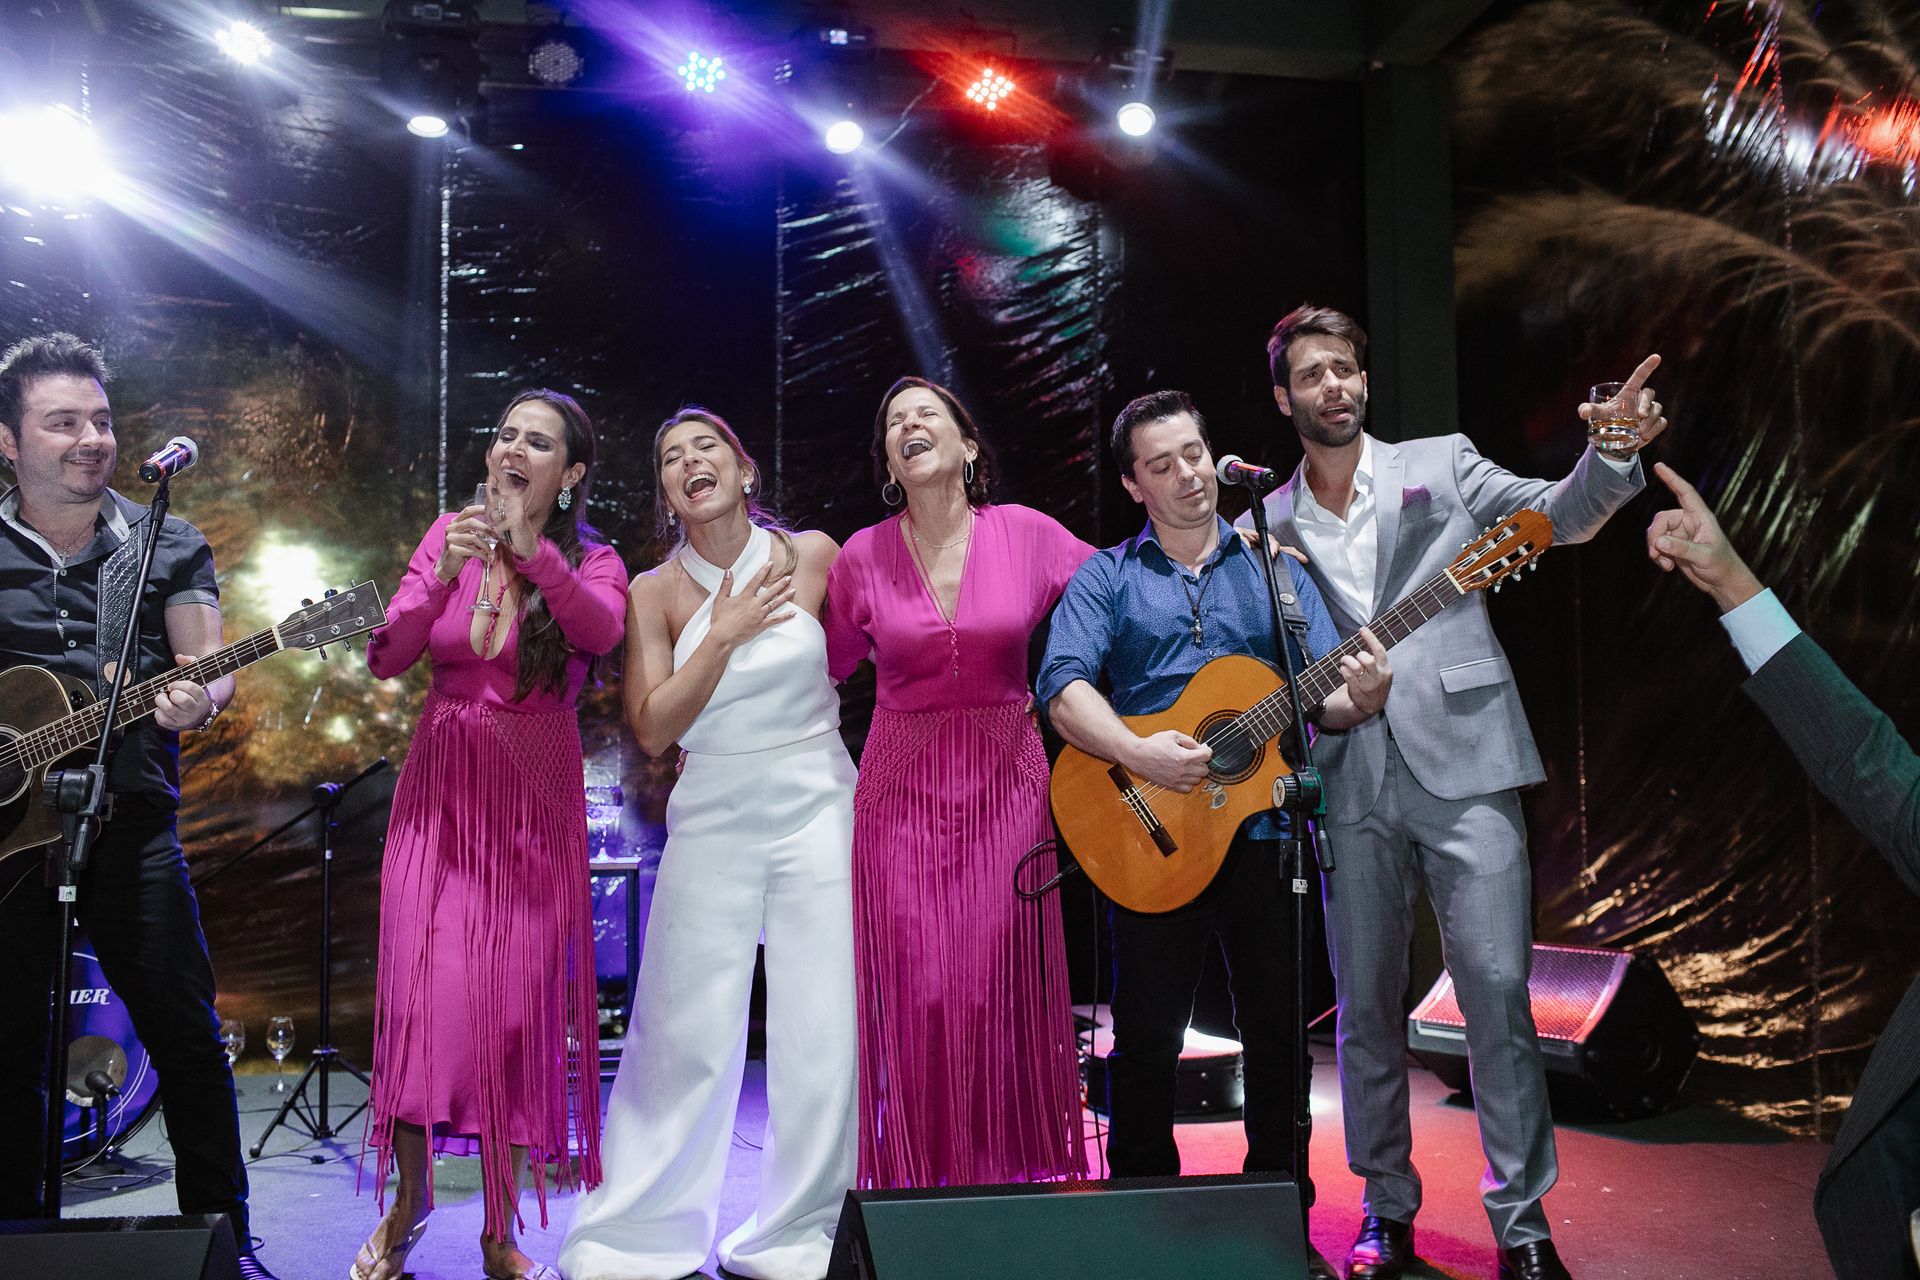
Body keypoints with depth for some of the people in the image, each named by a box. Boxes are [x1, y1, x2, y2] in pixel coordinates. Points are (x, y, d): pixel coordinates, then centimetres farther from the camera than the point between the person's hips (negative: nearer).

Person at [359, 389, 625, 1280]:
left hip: (535, 803, -1)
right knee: (423, 992, -2)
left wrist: (533, 550, -37)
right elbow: (385, 658, -4)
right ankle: (410, 1194, 23)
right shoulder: (447, 537, 4)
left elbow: (601, 631, -24)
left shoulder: (590, 561, -1)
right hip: (440, 789, 2)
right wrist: (443, 579, -20)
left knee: (518, 1006, 0)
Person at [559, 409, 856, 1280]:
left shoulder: (813, 554, 0)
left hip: (819, 810, 0)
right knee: (683, 1034, 3)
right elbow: (651, 729, -5)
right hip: (711, 822, 0)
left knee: (822, 1035, 1)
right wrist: (726, 631, -11)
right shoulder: (655, 592, 2)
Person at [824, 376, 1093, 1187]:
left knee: (999, 989, 1)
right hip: (901, 789, 0)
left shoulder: (1026, 534, 0)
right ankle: (922, 1179, 16)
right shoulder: (862, 557, 0)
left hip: (1006, 787, 0)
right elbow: (824, 666, 12)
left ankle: (1011, 1175, 18)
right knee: (916, 992, 0)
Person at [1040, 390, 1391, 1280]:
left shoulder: (1276, 569, 12)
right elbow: (1063, 690, -7)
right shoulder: (1106, 578, 6)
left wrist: (1360, 698, -16)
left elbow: (1321, 696, 7)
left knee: (1279, 1032, 8)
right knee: (1146, 1039, 4)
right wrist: (1135, 754, -23)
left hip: (1264, 829, 2)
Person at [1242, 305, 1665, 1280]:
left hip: (1460, 761, -2)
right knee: (1366, 1006, 7)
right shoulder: (1268, 524, 14)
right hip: (1351, 783, 2)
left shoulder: (1441, 465, 11)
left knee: (1497, 991, -5)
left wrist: (1612, 456, -22)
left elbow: (1556, 515, -2)